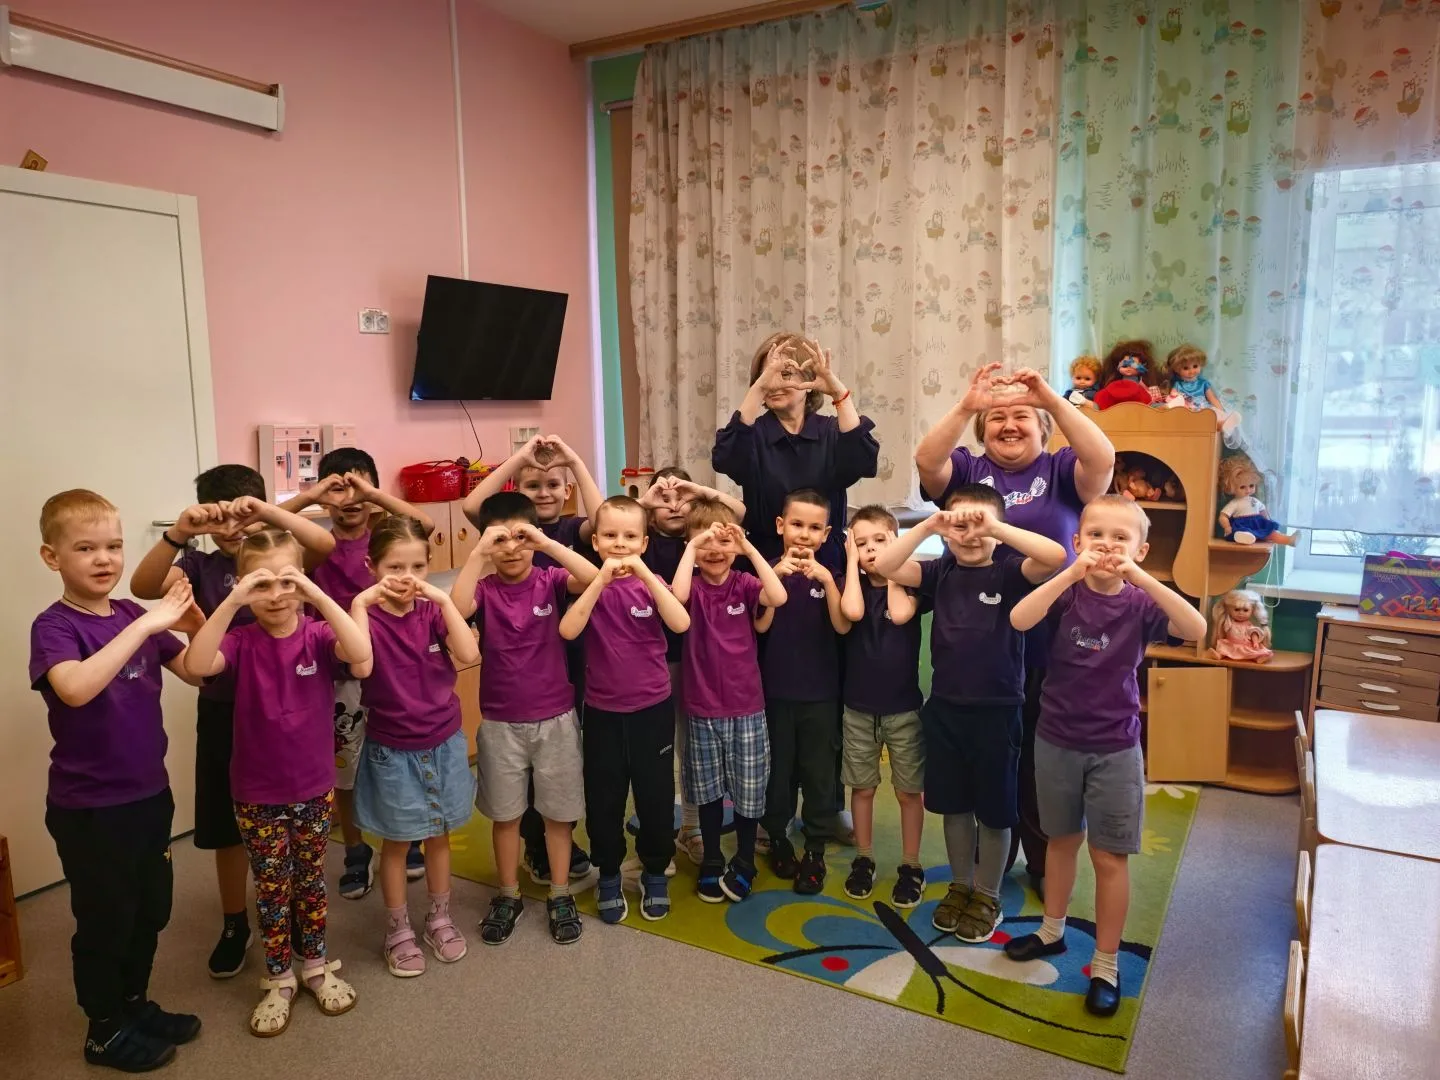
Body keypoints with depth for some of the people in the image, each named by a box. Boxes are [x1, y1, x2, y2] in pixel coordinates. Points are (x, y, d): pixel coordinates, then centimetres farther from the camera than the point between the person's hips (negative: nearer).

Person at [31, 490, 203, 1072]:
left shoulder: (135, 616, 0)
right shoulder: (54, 625, -17)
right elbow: (76, 687, -37)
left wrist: (192, 620, -16)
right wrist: (145, 625, -39)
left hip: (150, 792, 6)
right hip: (89, 807, -6)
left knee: (151, 909, 20)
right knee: (105, 920, 11)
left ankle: (135, 1004, 40)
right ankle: (105, 1030, 31)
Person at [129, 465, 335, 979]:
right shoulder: (200, 565, -1)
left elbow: (324, 543, -26)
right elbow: (144, 587, -19)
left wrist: (266, 510, -37)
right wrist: (178, 533, -34)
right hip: (223, 712, 2)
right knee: (228, 827, 13)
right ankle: (235, 923, 32)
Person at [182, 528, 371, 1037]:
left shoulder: (318, 636, -11)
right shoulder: (240, 641, -10)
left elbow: (361, 653, -32)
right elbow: (196, 665, -30)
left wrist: (318, 595, -38)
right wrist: (231, 602, -37)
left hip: (315, 788, 0)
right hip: (256, 795, 0)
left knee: (310, 879, 17)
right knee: (271, 887, 13)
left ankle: (317, 966, 35)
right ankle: (278, 980, 30)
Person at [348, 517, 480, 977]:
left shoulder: (433, 611, -4)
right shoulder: (366, 615, -11)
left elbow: (469, 654, -20)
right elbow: (361, 668, -30)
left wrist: (444, 600, -24)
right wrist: (360, 603, -30)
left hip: (443, 743, 3)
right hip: (391, 749, -2)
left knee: (439, 834, 17)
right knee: (396, 841, 12)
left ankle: (440, 917, 35)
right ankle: (398, 929, 29)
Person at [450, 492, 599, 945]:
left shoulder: (550, 581, -7)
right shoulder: (484, 588, -7)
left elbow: (593, 578, -27)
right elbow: (457, 608, -29)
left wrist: (547, 543, -32)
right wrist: (478, 554, -30)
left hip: (555, 718, 0)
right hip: (500, 722, 1)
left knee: (558, 810, 12)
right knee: (504, 813, 14)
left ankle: (560, 895, 29)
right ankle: (508, 895, 32)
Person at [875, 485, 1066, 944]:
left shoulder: (1010, 571, -8)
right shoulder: (940, 572, 0)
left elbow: (1055, 556, -27)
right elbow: (885, 565, -11)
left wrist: (995, 528, -31)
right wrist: (927, 526, -20)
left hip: (997, 709, -3)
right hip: (945, 707, 3)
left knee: (994, 809, 11)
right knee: (953, 804, 17)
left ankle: (988, 897, 30)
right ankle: (960, 885, 36)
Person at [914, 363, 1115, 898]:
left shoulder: (1061, 470, 2)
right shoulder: (967, 469, 3)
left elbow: (1103, 460, -18)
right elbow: (925, 460, -16)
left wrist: (1052, 399, -25)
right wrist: (966, 406, -28)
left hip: (1048, 646, 0)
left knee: (1043, 759, 12)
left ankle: (1043, 863, 30)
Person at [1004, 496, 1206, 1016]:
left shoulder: (1140, 603, -10)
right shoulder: (1066, 592, -10)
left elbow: (1195, 630, -28)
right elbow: (1019, 620, -29)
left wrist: (1140, 577, -37)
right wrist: (1073, 572, -38)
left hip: (1115, 748, -1)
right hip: (1056, 740, 1)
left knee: (1110, 857, 6)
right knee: (1062, 839, 19)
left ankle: (1106, 964, 22)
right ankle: (1052, 930, 39)